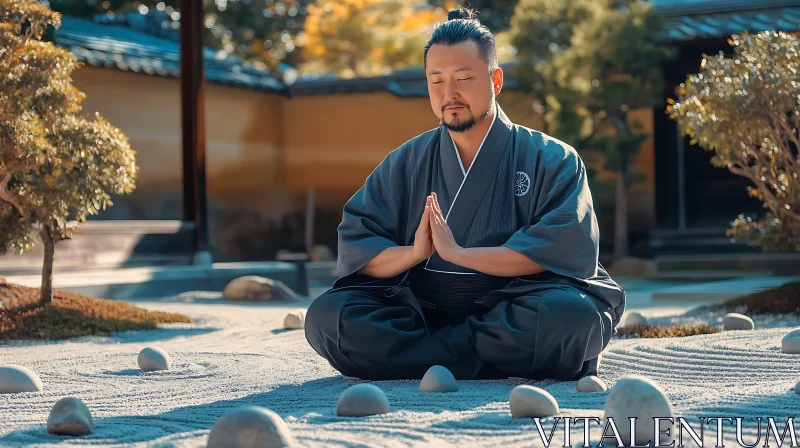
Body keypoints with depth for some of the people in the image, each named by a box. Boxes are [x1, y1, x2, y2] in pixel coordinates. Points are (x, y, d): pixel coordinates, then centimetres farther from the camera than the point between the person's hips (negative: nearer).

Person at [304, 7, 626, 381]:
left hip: (515, 311, -3)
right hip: (419, 308, 3)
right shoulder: (406, 164, 13)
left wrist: (459, 254, -16)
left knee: (574, 314, -36)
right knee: (326, 315, -24)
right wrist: (411, 253, -17)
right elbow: (354, 248, 4)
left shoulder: (551, 160, 3)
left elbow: (567, 248, -13)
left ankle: (432, 358, -22)